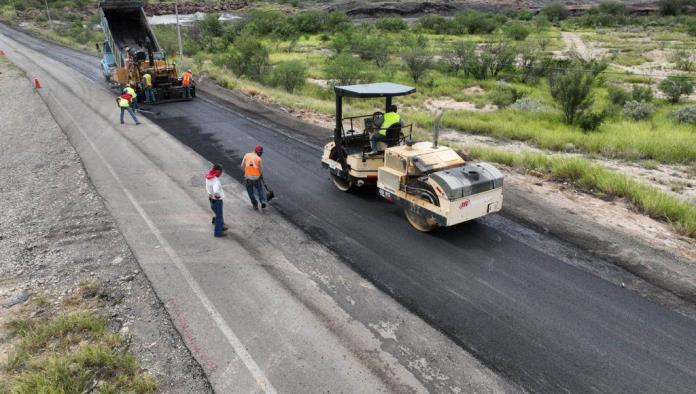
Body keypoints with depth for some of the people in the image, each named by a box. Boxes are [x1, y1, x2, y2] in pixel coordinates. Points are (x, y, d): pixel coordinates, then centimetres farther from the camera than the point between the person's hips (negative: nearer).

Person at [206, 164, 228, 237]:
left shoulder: (208, 177, -4)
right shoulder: (216, 181, -31)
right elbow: (216, 191, -47)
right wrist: (217, 196, -29)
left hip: (211, 198, 9)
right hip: (217, 200, -9)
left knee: (219, 214, 27)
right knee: (219, 216, 8)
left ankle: (221, 226, 45)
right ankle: (217, 232, 21)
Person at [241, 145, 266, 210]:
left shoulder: (247, 155, -4)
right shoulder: (258, 159, -13)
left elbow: (242, 166, 1)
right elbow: (260, 169, -6)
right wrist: (262, 175, 14)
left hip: (248, 176, 2)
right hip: (256, 177, -2)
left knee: (250, 191, 16)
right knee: (260, 189, 18)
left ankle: (255, 204, 18)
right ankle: (263, 201, 0)